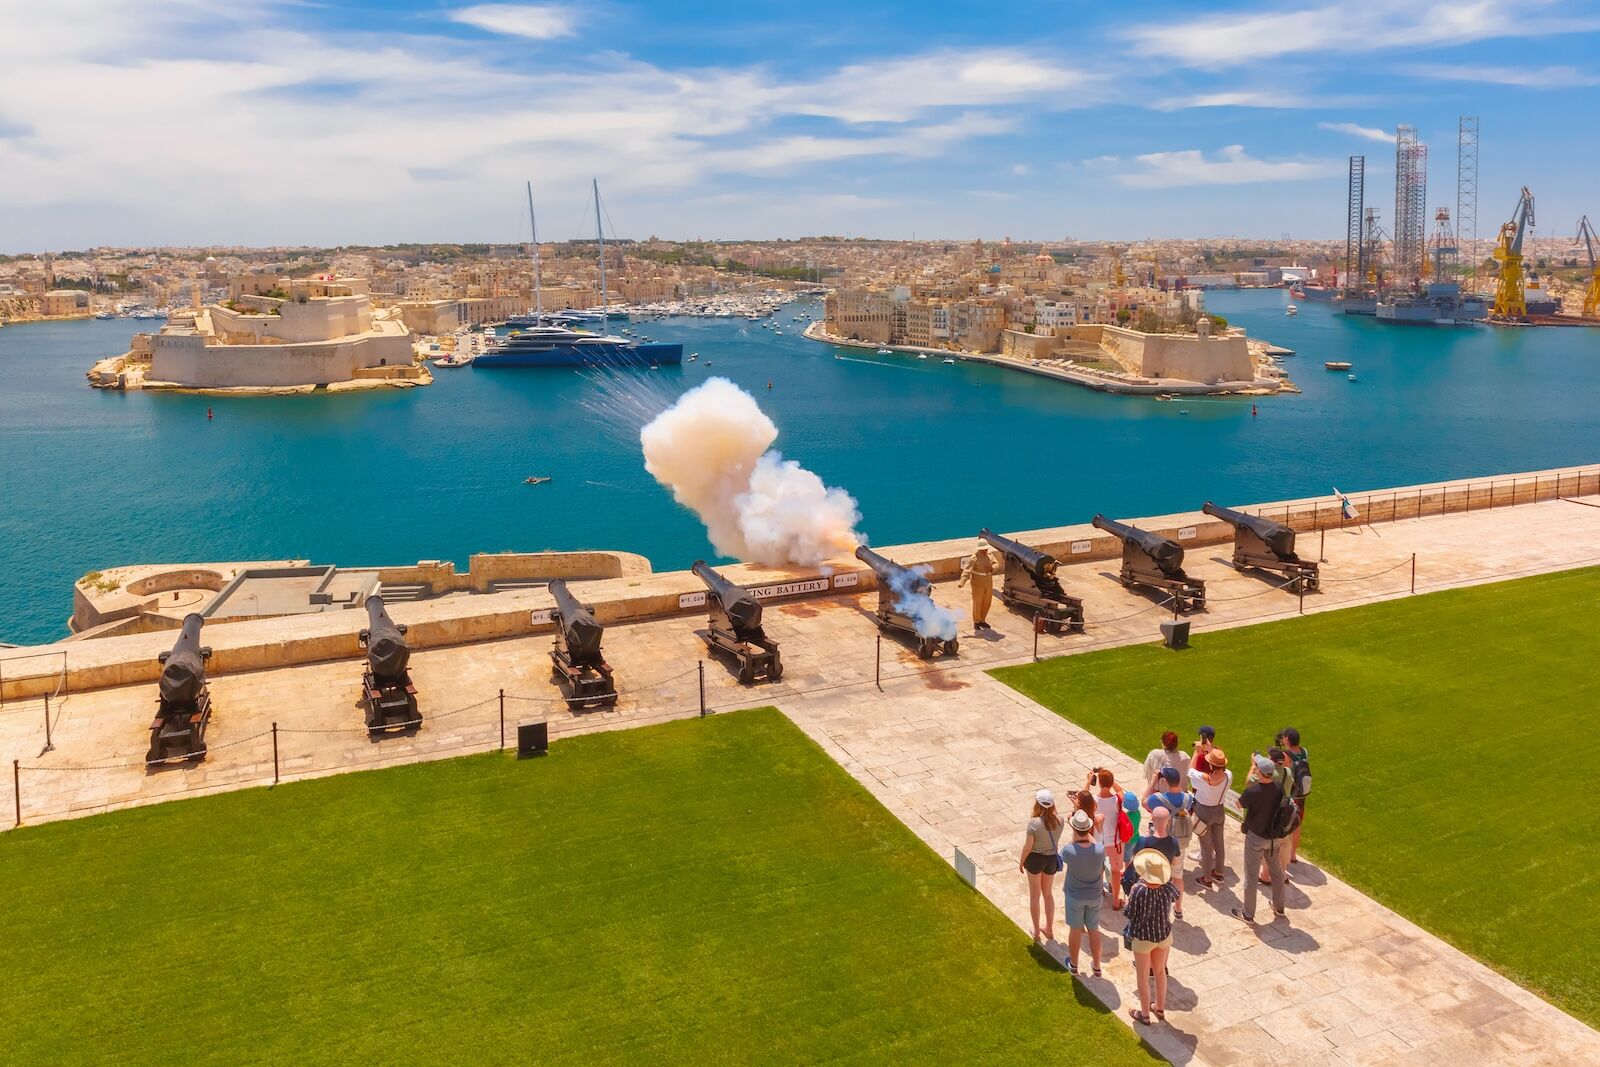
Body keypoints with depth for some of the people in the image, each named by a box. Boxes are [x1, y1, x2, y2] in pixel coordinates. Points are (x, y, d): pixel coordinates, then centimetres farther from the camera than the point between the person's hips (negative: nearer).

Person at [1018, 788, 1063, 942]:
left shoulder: (1034, 823, -27)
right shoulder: (1059, 820, -14)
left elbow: (1028, 846, -19)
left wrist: (1021, 862, -1)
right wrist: (1052, 806, 0)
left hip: (1035, 859, -4)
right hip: (1052, 858, 4)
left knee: (1035, 895, 16)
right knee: (1048, 893, 24)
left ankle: (1037, 931, 27)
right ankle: (1049, 929, 34)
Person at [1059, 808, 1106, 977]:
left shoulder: (1069, 850, -29)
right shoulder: (1100, 850, -24)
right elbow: (1102, 872, -2)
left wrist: (1074, 834, -9)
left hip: (1074, 896, -2)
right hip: (1094, 896, 2)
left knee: (1075, 930, 18)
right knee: (1094, 930, 20)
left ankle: (1073, 965, 36)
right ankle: (1097, 966, 35)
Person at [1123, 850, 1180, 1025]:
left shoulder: (1139, 891, -32)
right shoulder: (1167, 888, -19)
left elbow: (1130, 914, -19)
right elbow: (1175, 896, 7)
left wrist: (1130, 898, -5)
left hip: (1143, 937, -4)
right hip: (1164, 935, 4)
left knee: (1143, 976, 16)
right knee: (1159, 971, 26)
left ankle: (1145, 1015, 31)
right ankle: (1160, 1008, 43)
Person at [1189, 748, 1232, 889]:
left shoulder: (1203, 778, -32)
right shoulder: (1228, 776, -21)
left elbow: (1191, 770, -11)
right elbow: (1221, 768, 2)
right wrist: (1212, 749, 3)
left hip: (1204, 812, -4)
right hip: (1219, 810, 4)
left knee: (1206, 846, 11)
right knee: (1219, 843, 22)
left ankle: (1207, 879, 25)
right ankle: (1218, 873, 41)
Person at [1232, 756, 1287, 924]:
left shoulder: (1252, 791, -28)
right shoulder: (1279, 788, -13)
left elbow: (1240, 805, -9)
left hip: (1256, 837, -5)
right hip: (1274, 836, 5)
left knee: (1251, 876, 9)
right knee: (1276, 871, 23)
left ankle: (1248, 913, 20)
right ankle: (1279, 907, 40)